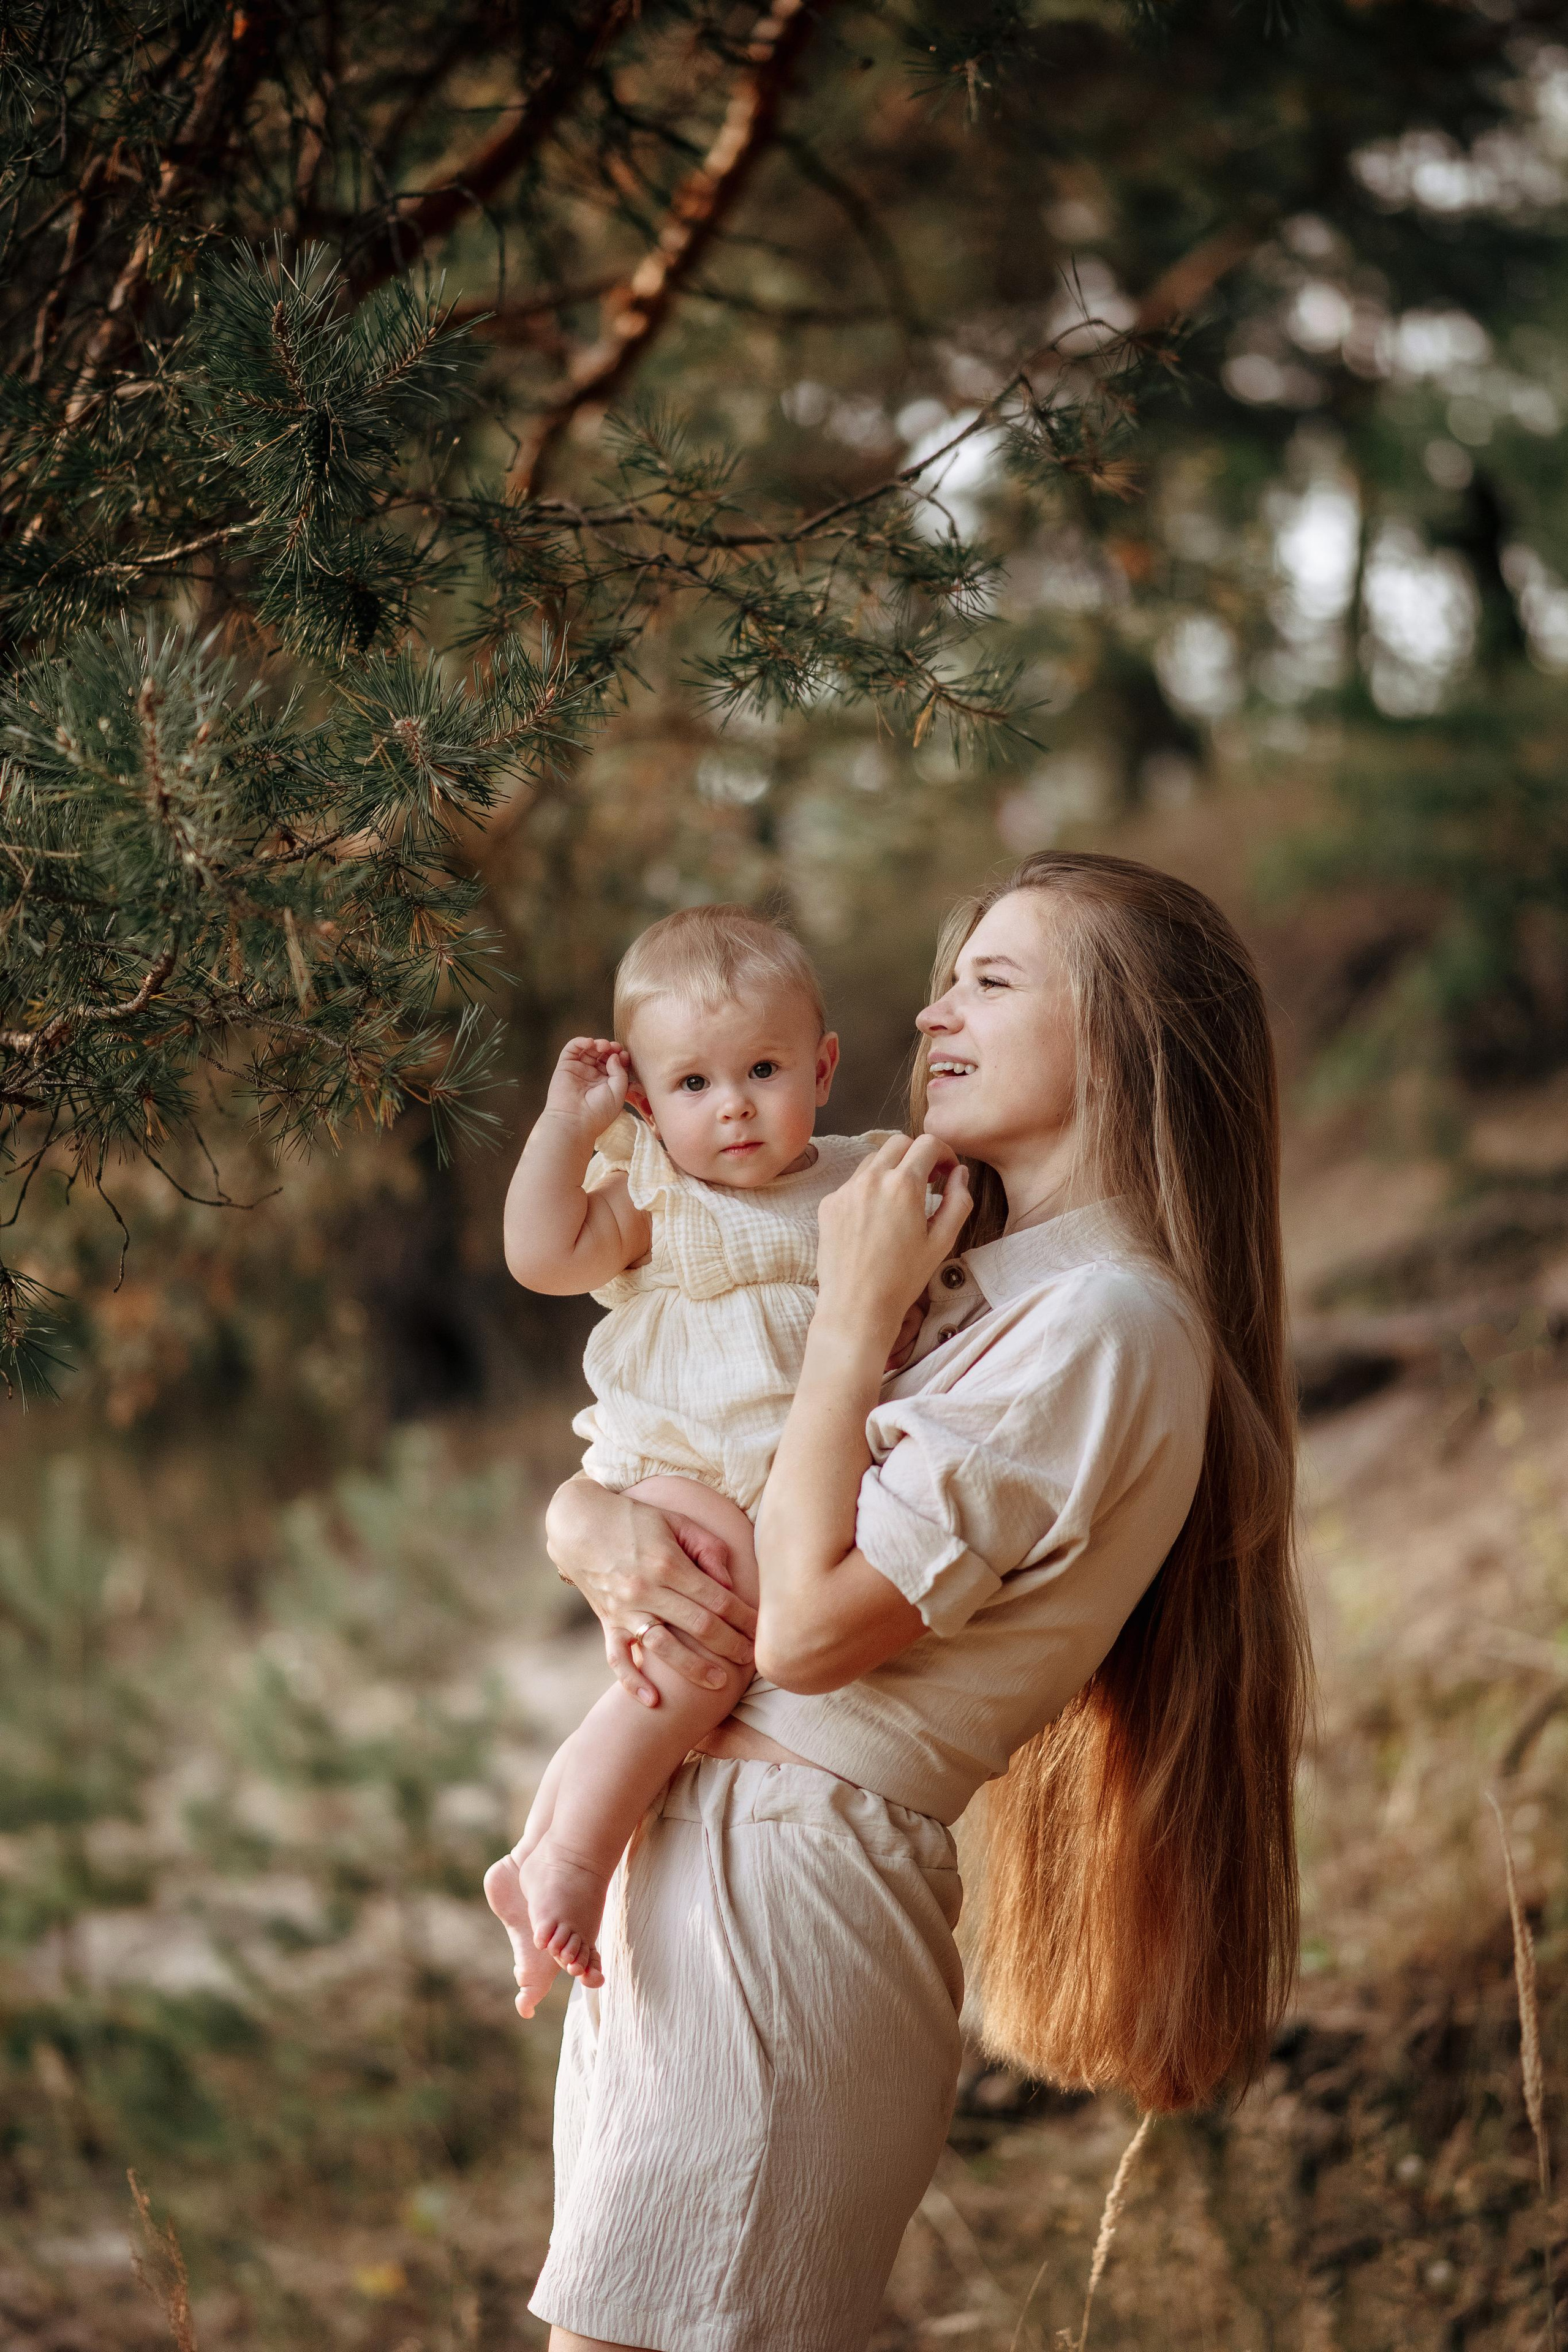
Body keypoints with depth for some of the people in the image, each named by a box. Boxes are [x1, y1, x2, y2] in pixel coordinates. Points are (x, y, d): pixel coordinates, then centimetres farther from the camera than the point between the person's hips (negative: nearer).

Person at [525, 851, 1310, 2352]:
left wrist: (852, 1315, -11)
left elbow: (810, 1625, -19)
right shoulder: (966, 1288, 16)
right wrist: (600, 1526, -9)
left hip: (786, 1884, -9)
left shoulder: (1105, 1325, -13)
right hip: (683, 1864, 9)